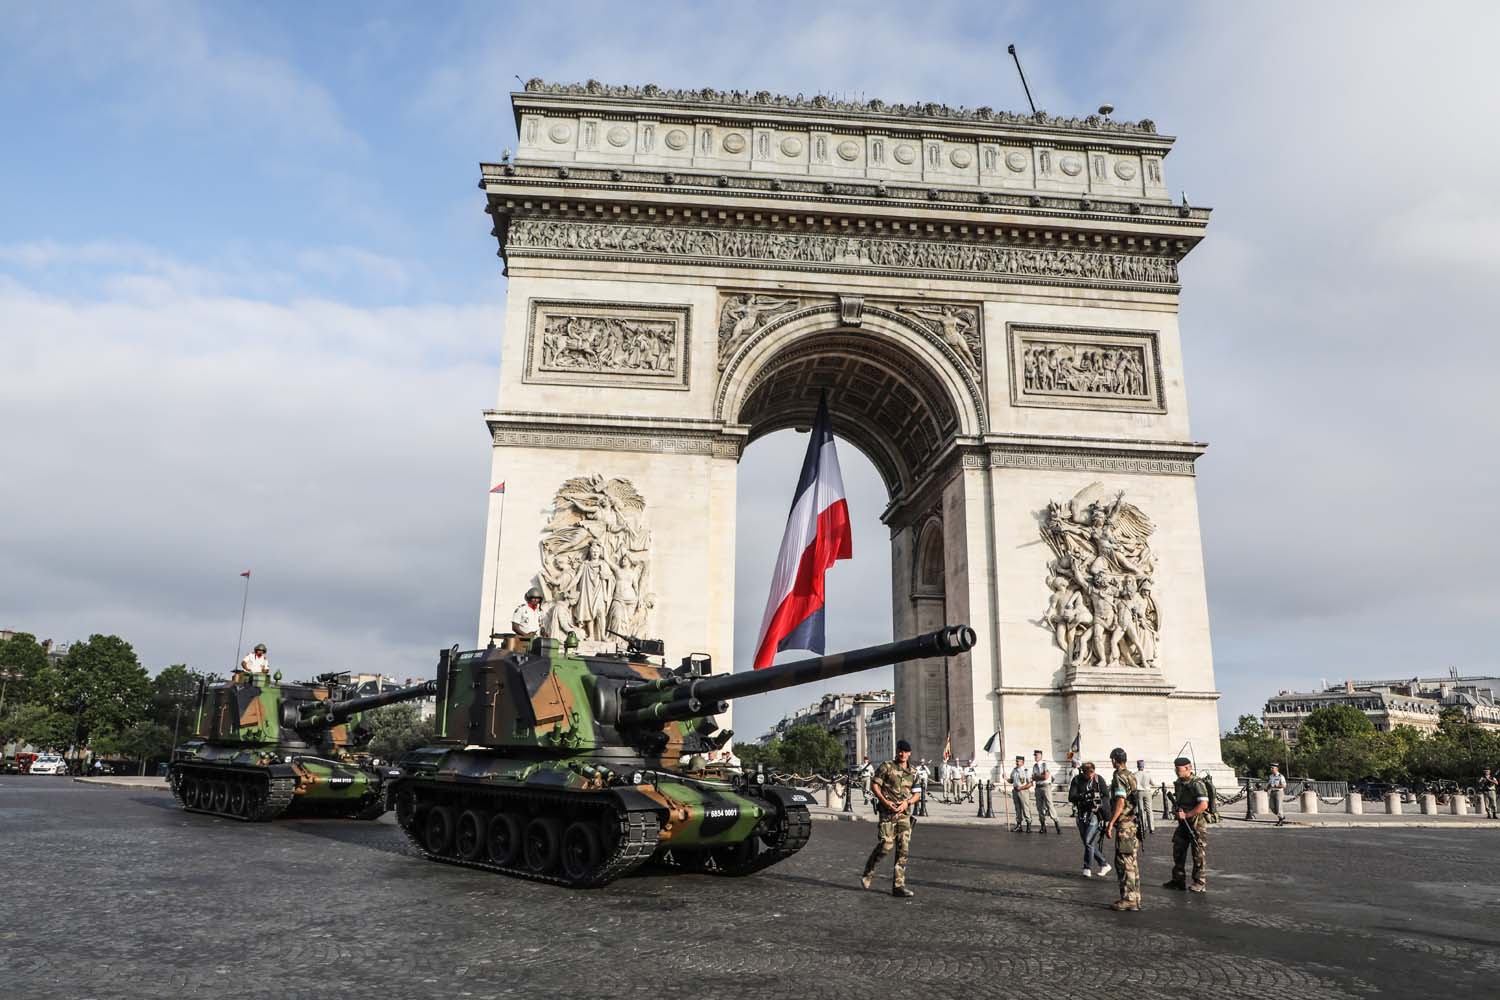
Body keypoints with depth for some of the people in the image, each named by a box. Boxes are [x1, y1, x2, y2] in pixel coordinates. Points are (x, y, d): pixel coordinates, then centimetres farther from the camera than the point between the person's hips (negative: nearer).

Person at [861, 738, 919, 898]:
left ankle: (898, 886, 3)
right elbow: (874, 784, -2)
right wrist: (885, 802, -13)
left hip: (904, 813, 5)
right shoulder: (887, 767, 0)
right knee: (886, 844, -14)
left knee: (903, 848, -1)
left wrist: (907, 802, -6)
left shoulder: (913, 773, 13)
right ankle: (868, 873, 9)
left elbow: (916, 794, 15)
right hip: (887, 811, -5)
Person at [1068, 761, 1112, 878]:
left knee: (1089, 842, -12)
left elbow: (1106, 796, -2)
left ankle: (1087, 869, -2)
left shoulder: (1099, 780, -4)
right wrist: (1084, 796, -26)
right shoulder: (1077, 780, -1)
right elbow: (1071, 797, -9)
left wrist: (1099, 803, -22)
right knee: (1089, 843, 10)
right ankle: (1104, 865, 26)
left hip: (1095, 814, -4)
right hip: (1081, 815, 4)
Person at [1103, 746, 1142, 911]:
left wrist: (1110, 823, -19)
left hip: (1124, 825, -9)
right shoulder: (1132, 776, 14)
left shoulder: (1120, 777, -13)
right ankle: (1135, 898, 17)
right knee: (1133, 863, 12)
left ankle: (1127, 899, -3)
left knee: (1124, 863, -5)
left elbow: (1120, 803, -20)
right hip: (1135, 824, 9)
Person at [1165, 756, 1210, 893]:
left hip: (1197, 824, -9)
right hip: (1183, 824, 9)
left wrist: (1186, 814, -23)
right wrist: (1177, 811, 5)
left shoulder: (1196, 784, -18)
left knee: (1199, 855, 1)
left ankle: (1200, 883, 9)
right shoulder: (1179, 783, 10)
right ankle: (1178, 880, 20)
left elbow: (1203, 805, -26)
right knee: (1178, 851, 11)